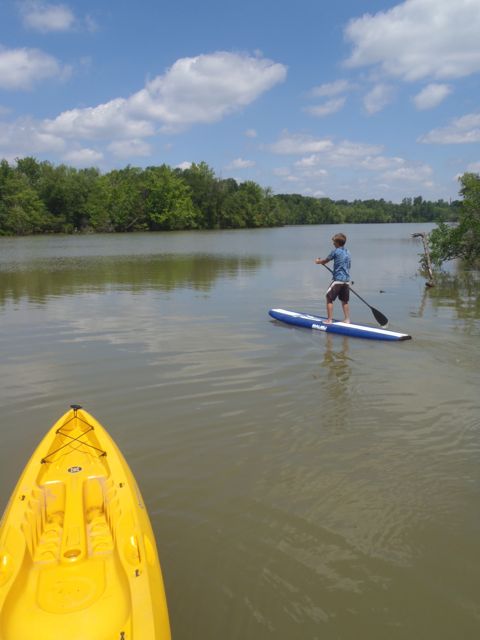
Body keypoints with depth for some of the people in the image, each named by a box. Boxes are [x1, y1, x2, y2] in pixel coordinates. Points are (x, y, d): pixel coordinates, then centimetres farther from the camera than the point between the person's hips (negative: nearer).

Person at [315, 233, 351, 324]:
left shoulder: (335, 251, -9)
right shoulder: (348, 252, 13)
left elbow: (325, 260, 3)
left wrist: (318, 261, 23)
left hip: (338, 279, -7)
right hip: (347, 280, 7)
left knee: (329, 298, 0)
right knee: (344, 301, 15)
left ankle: (329, 320, -3)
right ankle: (347, 319, 16)